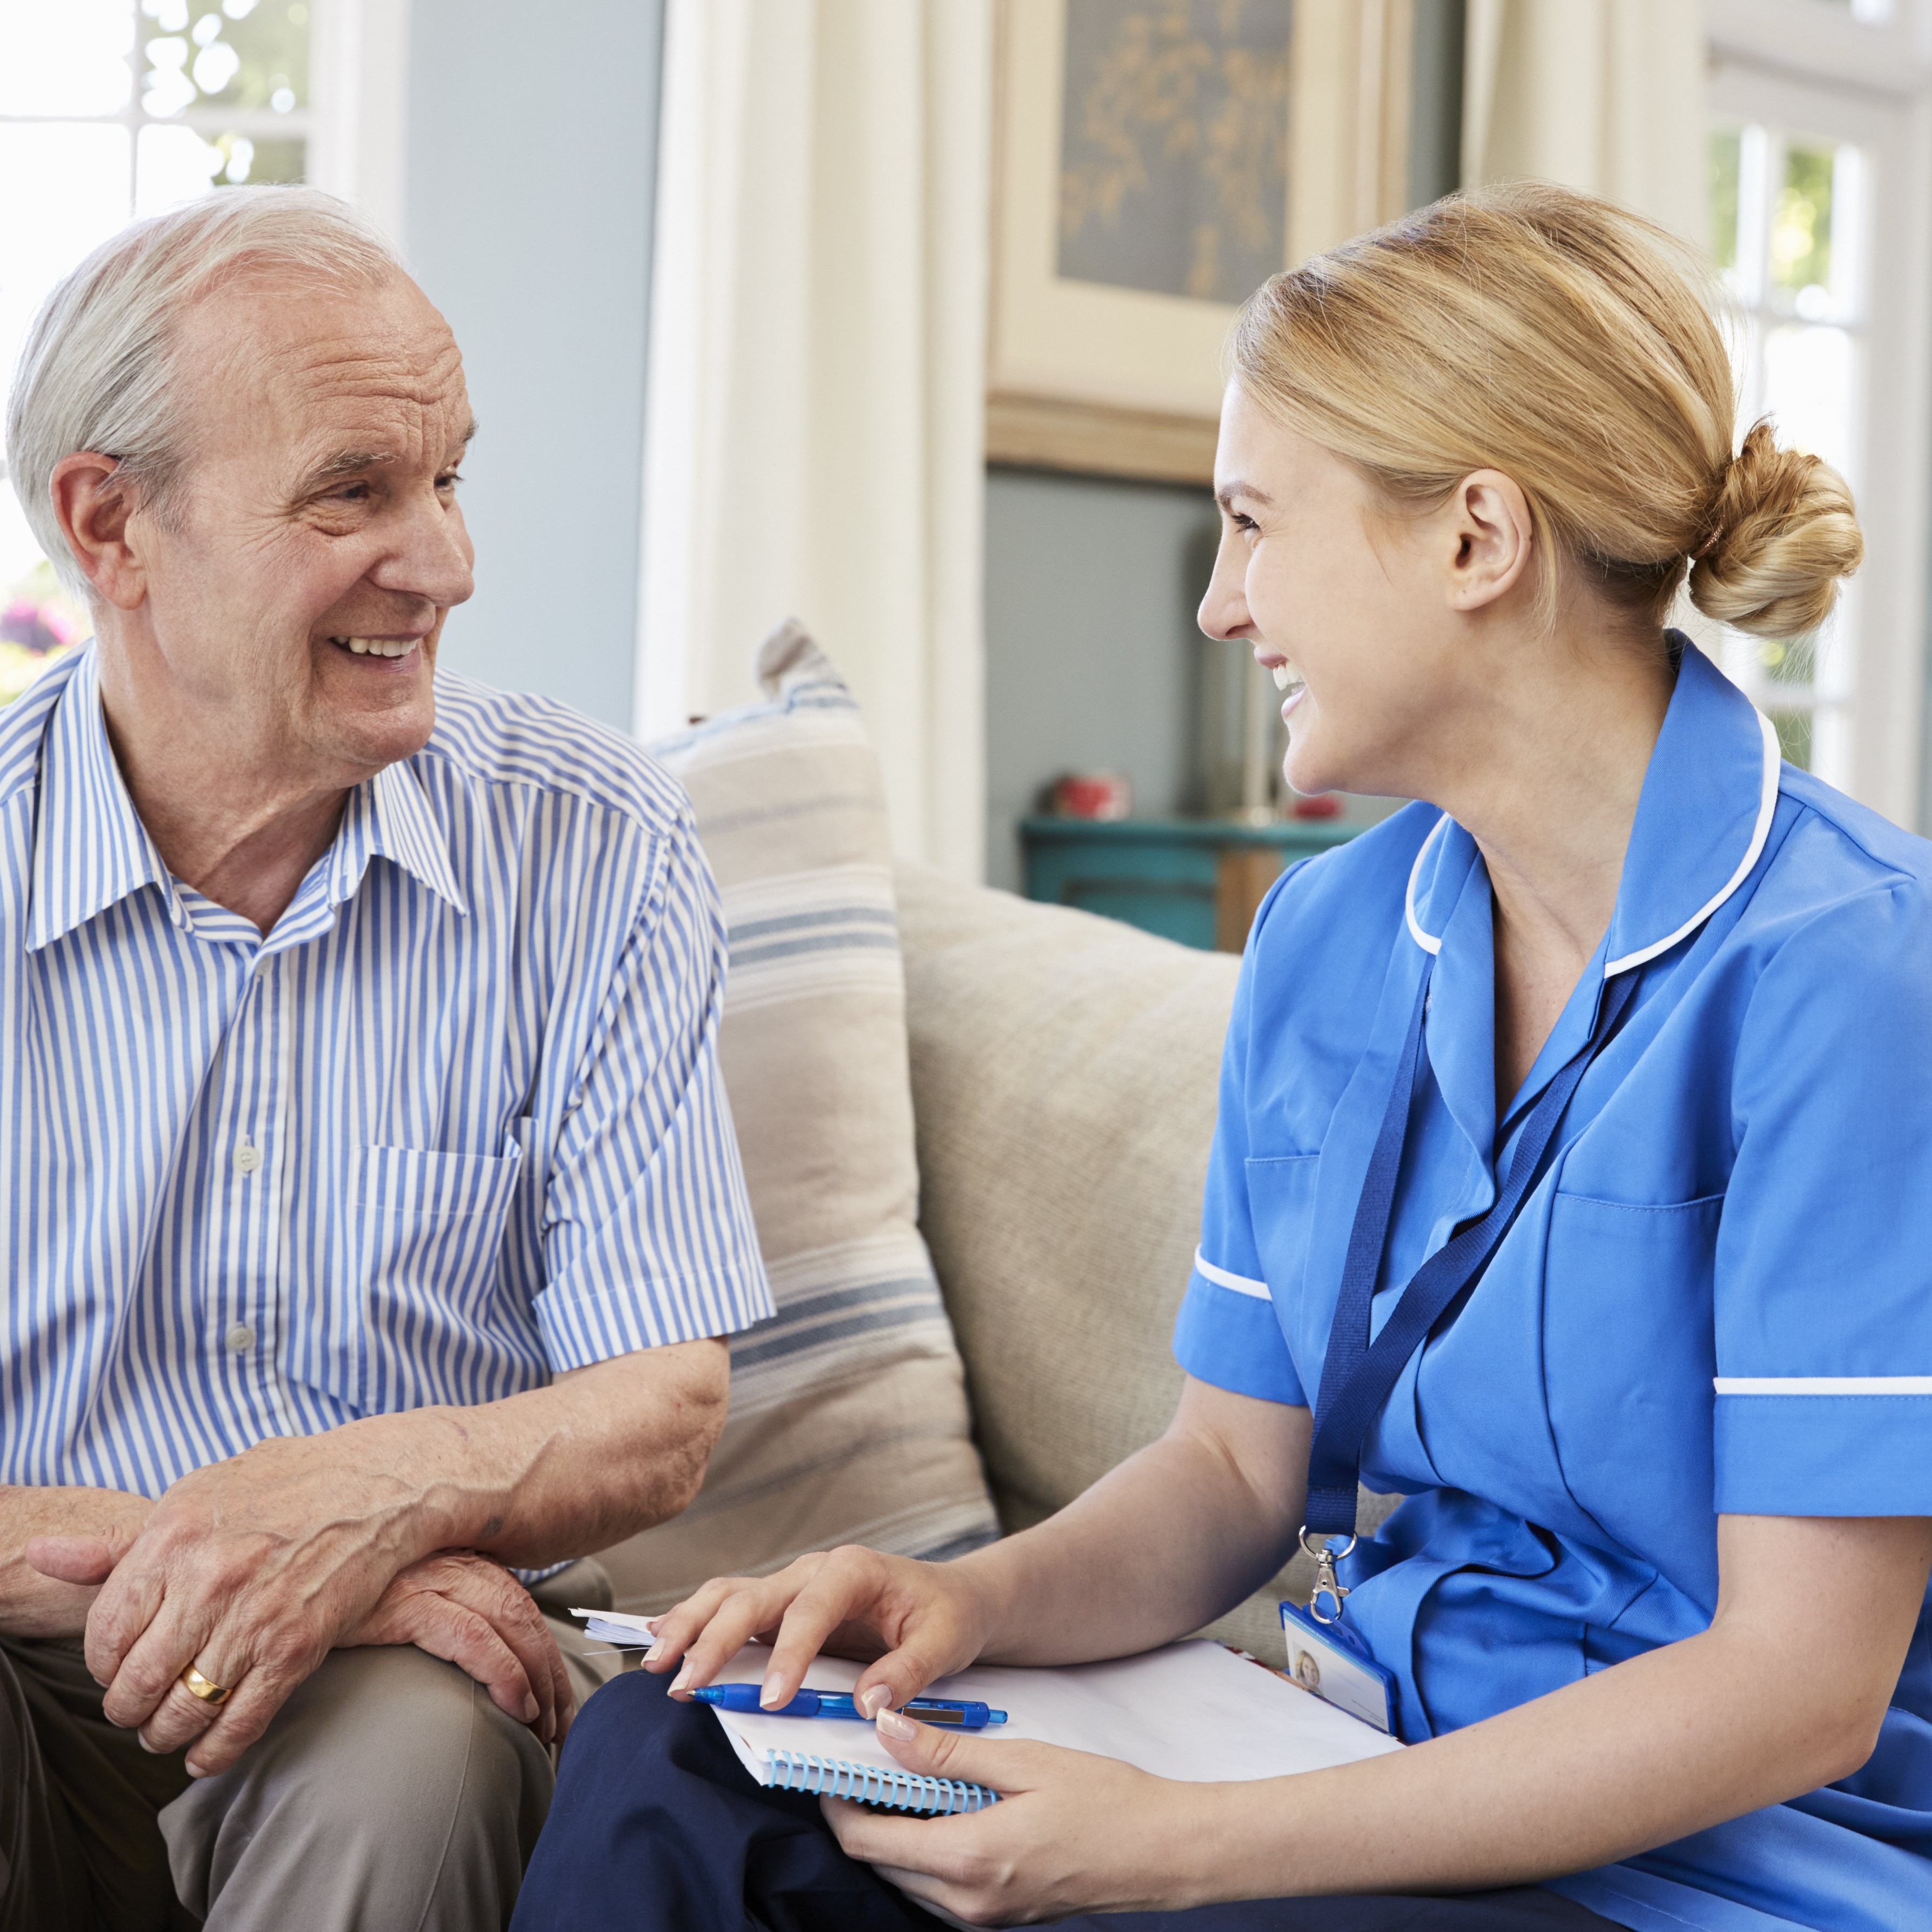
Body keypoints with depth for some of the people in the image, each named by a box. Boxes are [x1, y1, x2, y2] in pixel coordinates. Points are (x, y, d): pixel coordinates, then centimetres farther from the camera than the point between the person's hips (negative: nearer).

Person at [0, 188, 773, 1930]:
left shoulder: (594, 851, -4)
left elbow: (660, 1416, -7)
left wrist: (371, 1491, -27)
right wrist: (167, 1566, -27)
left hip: (432, 1664, 1)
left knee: (407, 1755, -34)